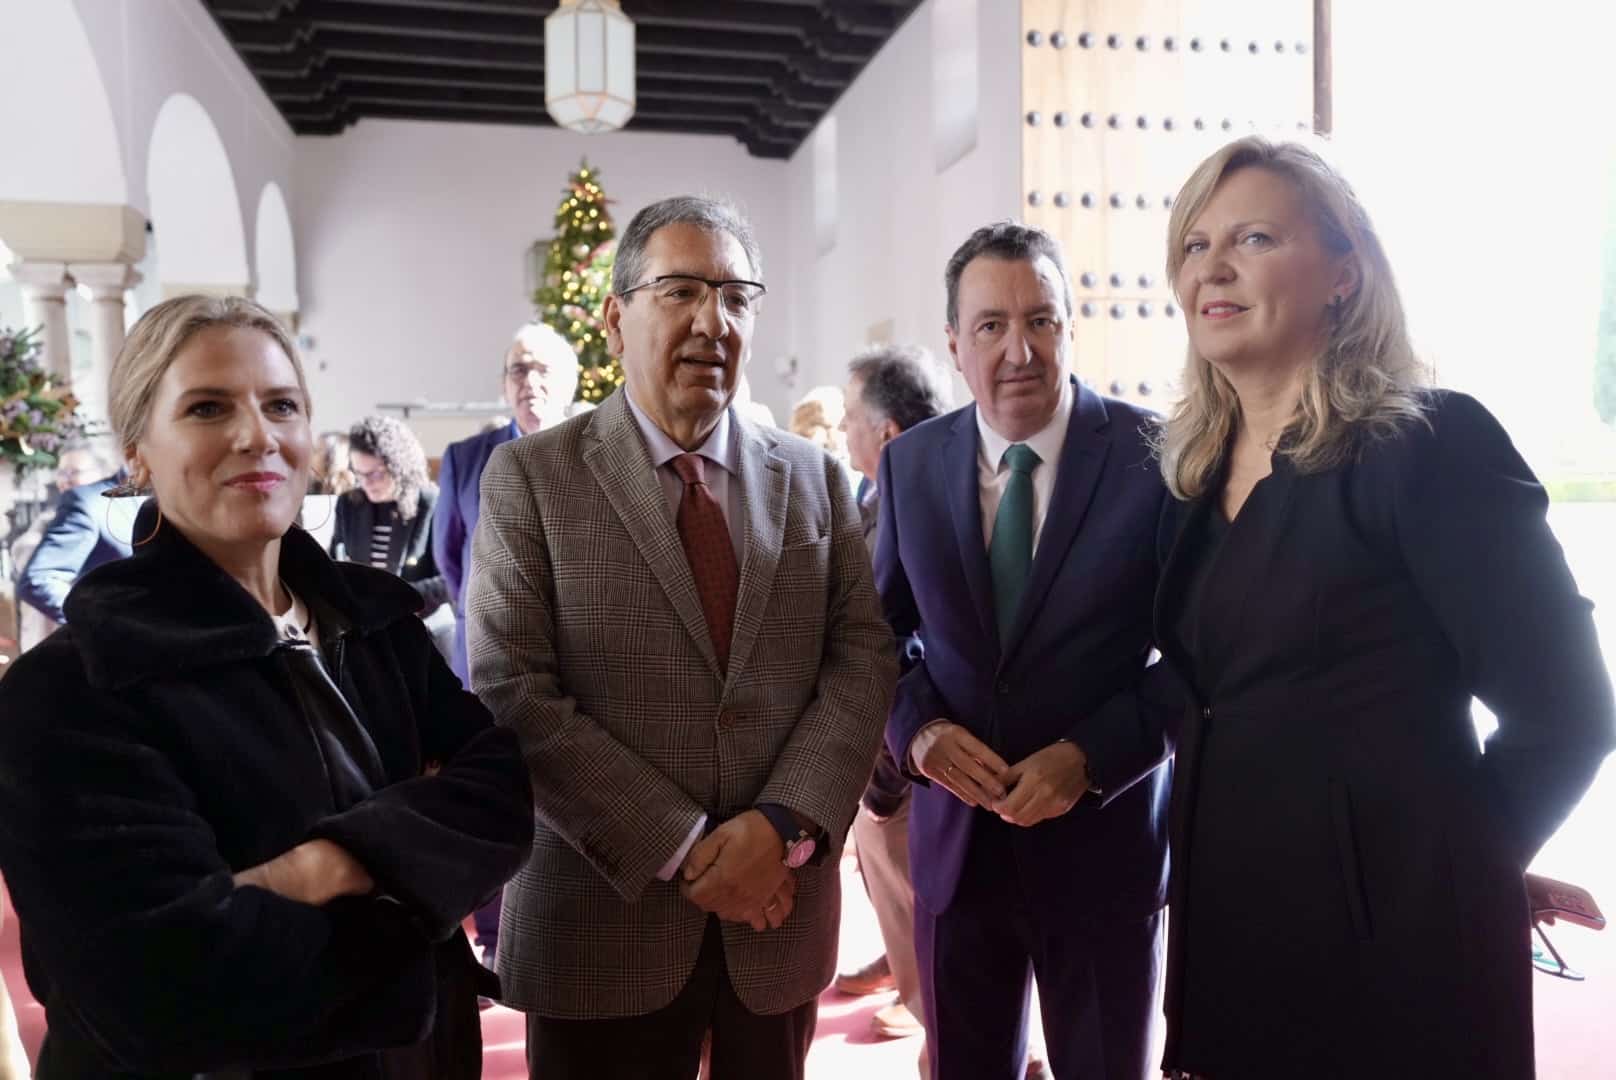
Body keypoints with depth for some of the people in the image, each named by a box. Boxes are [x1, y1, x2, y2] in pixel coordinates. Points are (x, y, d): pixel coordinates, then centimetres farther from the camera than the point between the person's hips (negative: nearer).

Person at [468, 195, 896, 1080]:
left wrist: (785, 825, -14)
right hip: (603, 924, -2)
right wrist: (682, 848, -15)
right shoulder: (529, 477, -5)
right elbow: (512, 695, -11)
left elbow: (863, 657, -1)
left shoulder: (813, 477, 5)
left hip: (779, 915, 3)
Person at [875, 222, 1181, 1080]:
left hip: (1103, 834, -2)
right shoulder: (909, 463, 1)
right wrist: (917, 730, -10)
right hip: (955, 836, 3)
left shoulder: (1154, 454, -10)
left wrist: (1091, 755, -18)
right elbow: (881, 630, 8)